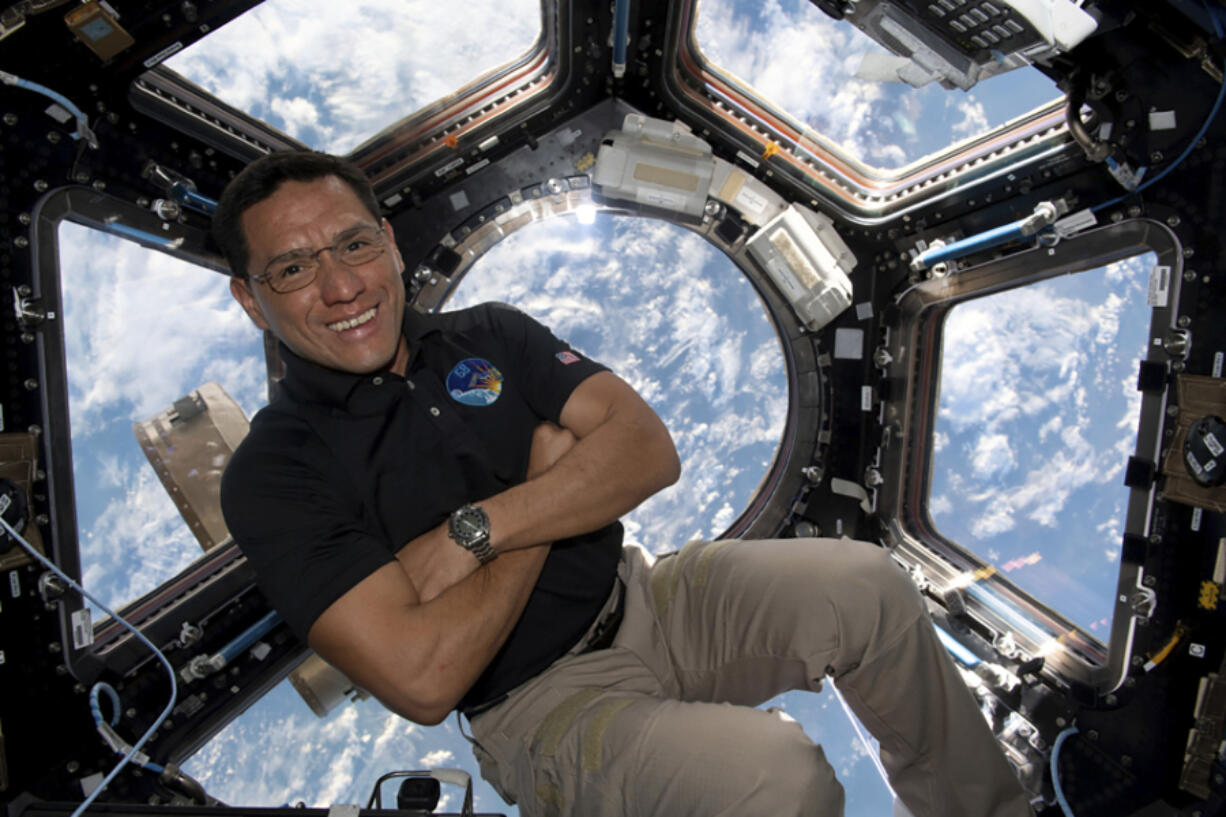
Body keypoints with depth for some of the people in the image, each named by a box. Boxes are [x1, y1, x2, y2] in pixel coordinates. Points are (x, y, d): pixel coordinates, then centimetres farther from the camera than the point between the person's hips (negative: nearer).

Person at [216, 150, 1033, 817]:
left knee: (863, 582, -13)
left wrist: (476, 531, -20)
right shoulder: (273, 477, -10)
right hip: (537, 702, -4)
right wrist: (551, 483, -13)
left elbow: (649, 448, -8)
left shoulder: (490, 334, 3)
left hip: (643, 599, 5)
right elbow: (422, 679, -22)